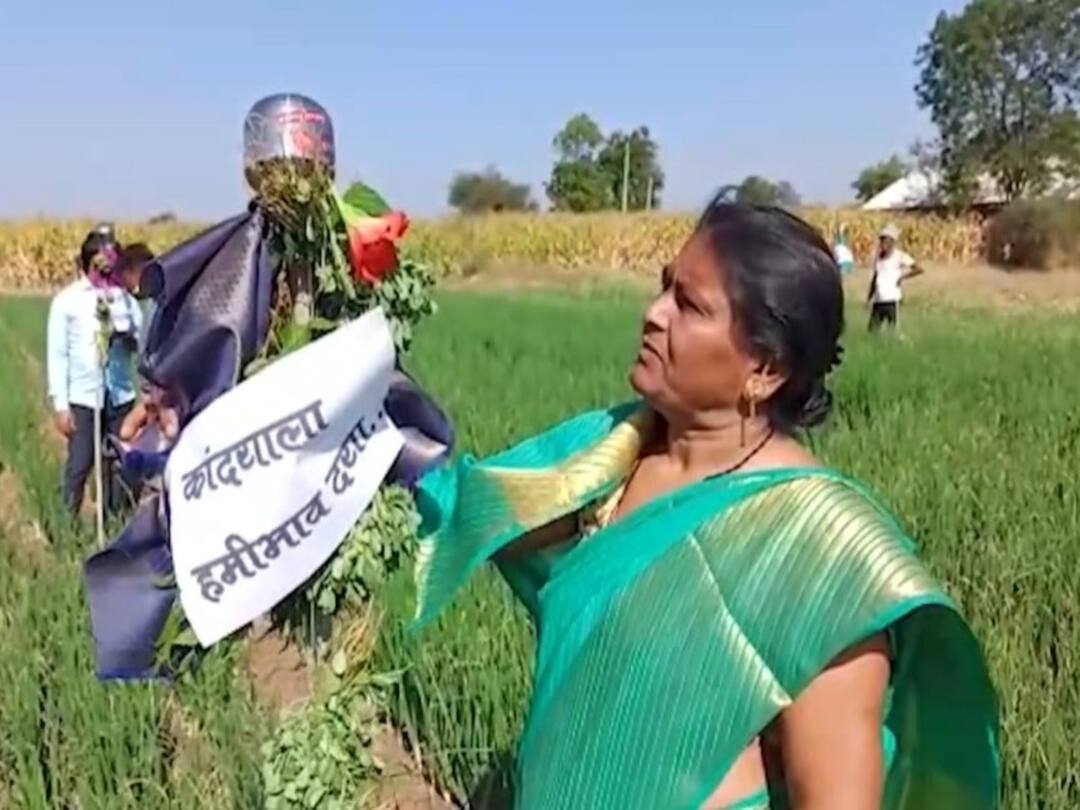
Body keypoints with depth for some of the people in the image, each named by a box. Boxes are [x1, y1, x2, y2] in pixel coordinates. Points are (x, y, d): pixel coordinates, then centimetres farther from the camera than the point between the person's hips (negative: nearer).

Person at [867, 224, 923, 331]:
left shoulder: (899, 256, -4)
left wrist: (902, 277, -10)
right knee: (872, 330, 5)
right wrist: (869, 297, 15)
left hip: (892, 300, -6)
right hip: (878, 300, 6)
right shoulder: (878, 257, 12)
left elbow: (919, 269, -11)